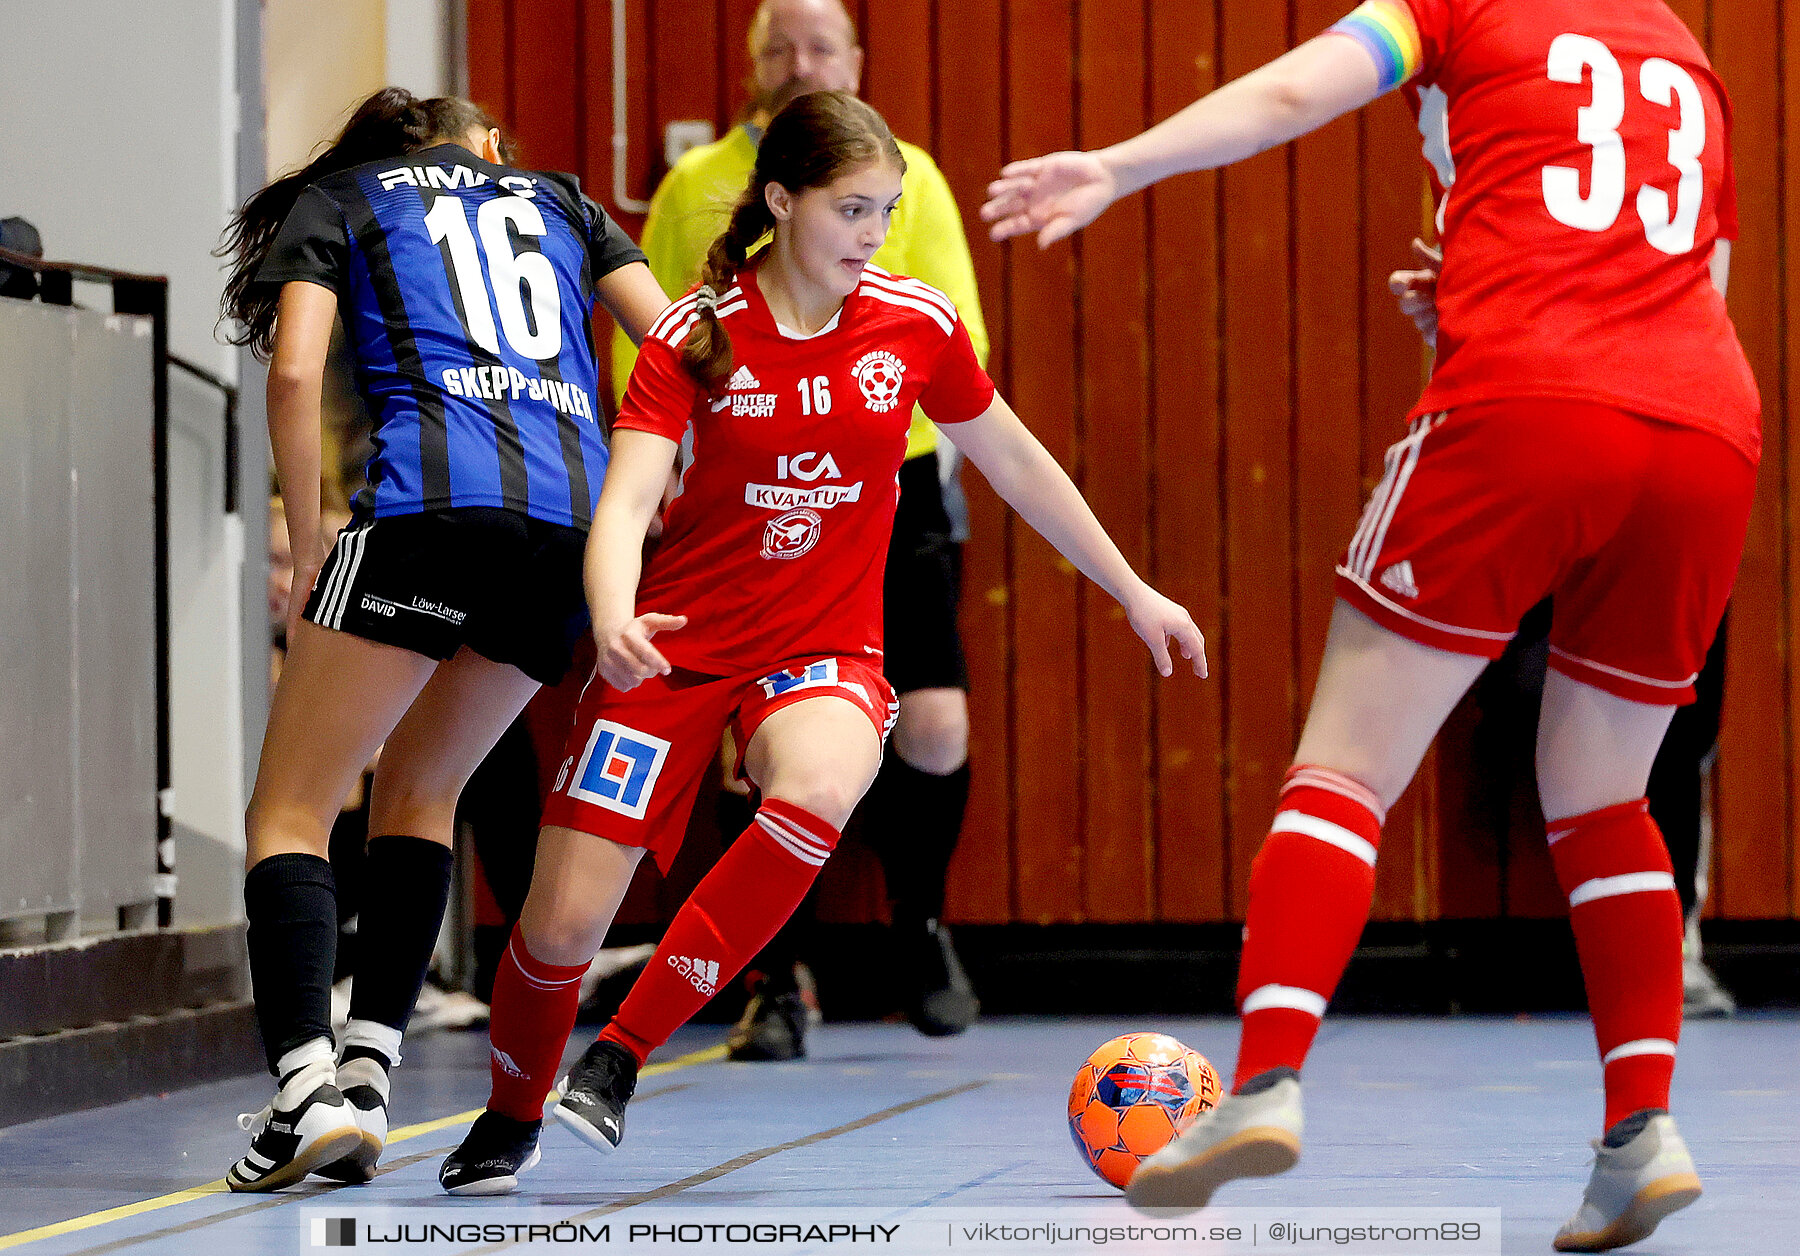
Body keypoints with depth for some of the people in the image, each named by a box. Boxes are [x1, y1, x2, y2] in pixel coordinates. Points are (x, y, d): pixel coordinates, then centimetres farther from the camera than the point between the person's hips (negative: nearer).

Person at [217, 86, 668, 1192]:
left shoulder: (333, 201, 19)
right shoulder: (557, 197, 29)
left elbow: (295, 373, 1)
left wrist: (306, 557, 5)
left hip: (434, 501, -4)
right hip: (582, 525, 4)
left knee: (290, 813, 2)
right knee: (419, 793, 22)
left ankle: (308, 1091, -18)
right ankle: (367, 1077, 9)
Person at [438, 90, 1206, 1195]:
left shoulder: (917, 324, -1)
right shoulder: (697, 335, -9)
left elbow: (1015, 462, 13)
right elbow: (628, 495, -20)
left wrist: (1134, 592, 18)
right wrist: (613, 618, -40)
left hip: (825, 650, 1)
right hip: (680, 644, -1)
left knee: (818, 791, -36)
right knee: (564, 920, -8)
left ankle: (620, 1060, -24)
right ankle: (511, 1119, 27)